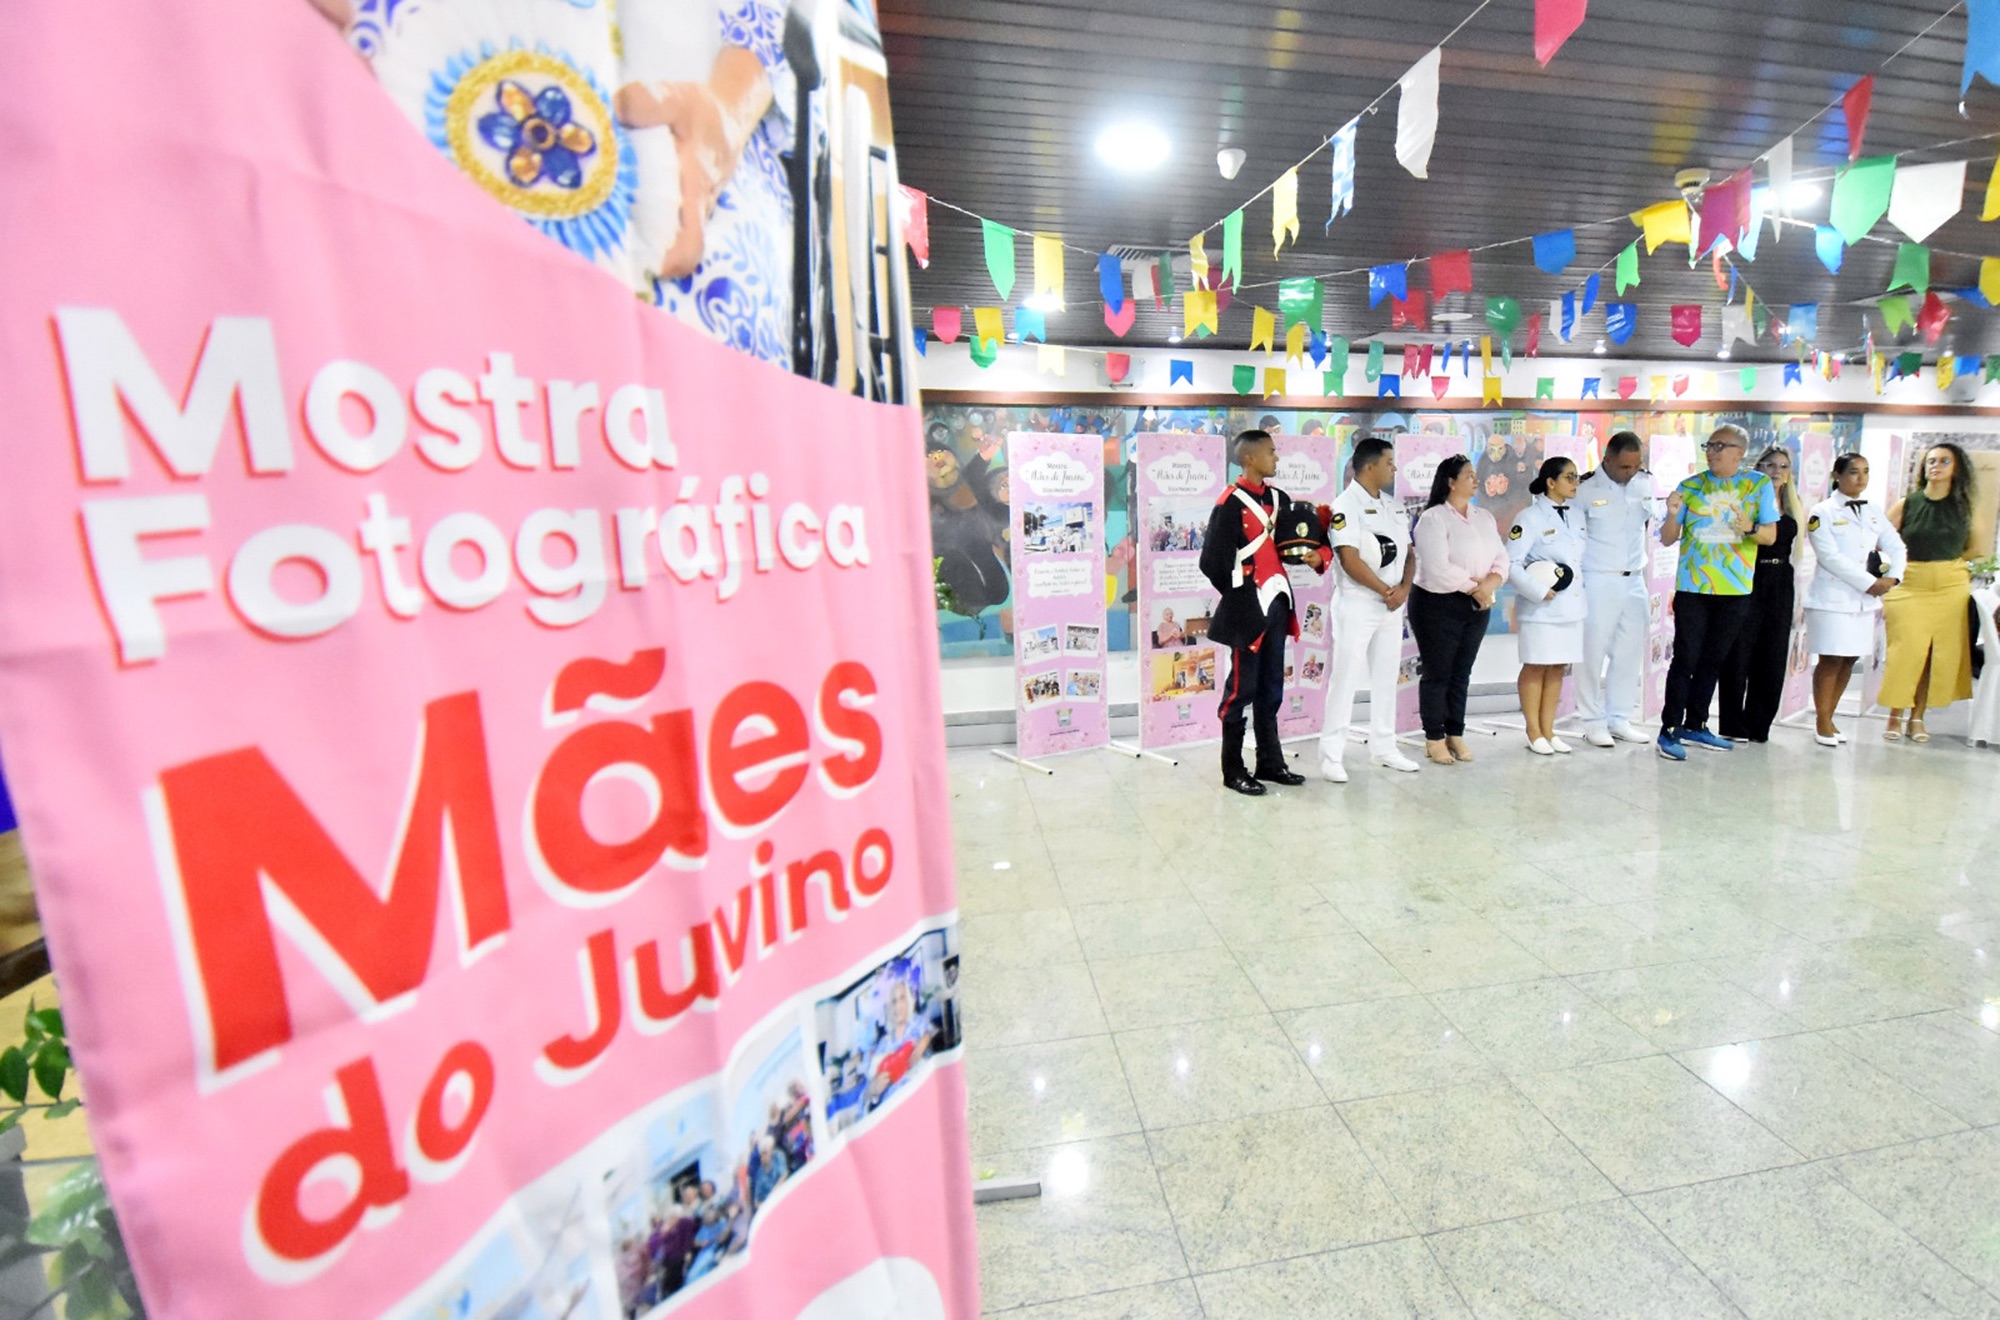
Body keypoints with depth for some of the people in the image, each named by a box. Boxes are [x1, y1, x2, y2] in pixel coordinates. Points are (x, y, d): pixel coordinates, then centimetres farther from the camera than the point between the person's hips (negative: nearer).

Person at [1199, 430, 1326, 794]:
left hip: (1276, 605, 8)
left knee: (1271, 688, 14)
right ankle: (1233, 770, 11)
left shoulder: (1279, 499, 12)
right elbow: (1212, 562, -13)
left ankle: (1270, 763, 25)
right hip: (1246, 610, -7)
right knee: (1242, 689, 0)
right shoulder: (1230, 504, -12)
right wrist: (1239, 594, -3)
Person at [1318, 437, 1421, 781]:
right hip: (1357, 605, -7)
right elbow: (1350, 560, -19)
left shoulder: (1394, 504, 13)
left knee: (1387, 678, 13)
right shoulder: (1346, 505, -11)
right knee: (1345, 679, -5)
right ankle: (1332, 755, 1)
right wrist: (1386, 590, -13)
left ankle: (1383, 747, 25)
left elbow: (1408, 552, 11)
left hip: (1392, 606, 8)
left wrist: (1403, 588, -7)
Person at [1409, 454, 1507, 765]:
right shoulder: (1433, 518, -10)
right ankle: (1434, 738, 10)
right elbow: (1438, 568, -20)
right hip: (1438, 604, -7)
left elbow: (1500, 557, 7)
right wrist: (1474, 587, -14)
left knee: (1462, 673, 12)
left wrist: (1490, 583, -13)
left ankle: (1456, 734, 22)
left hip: (1477, 606, 7)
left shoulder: (1484, 517, 13)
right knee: (1437, 674, 1)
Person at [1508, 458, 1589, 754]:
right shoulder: (1530, 518, -10)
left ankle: (1548, 730, 19)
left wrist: (1578, 590, 6)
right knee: (1536, 668, 1)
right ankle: (1534, 733, 11)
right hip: (1541, 608, -7)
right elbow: (1510, 563, -15)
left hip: (1571, 605, 7)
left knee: (1558, 668, 10)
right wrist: (1539, 591, -17)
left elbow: (1580, 559, 18)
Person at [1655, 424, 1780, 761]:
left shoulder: (1759, 484, 4)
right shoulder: (1690, 485, 2)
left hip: (1735, 588, 2)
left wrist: (1750, 529, -22)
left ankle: (1695, 725, 20)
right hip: (1692, 586, -2)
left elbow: (1771, 535, 0)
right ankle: (1669, 729, 1)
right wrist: (1673, 516, -18)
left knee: (1714, 659, 10)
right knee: (1686, 658, -5)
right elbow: (1667, 539, 2)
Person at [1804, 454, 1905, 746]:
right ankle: (1822, 722, 5)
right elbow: (1830, 557, -12)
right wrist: (1870, 583, -12)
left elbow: (1897, 548, 12)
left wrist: (1892, 577, -6)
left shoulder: (1874, 513, 13)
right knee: (1831, 661, -5)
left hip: (1866, 599, 6)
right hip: (1832, 598, -6)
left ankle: (1829, 717, 16)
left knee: (1849, 660, 7)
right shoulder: (1823, 512, -5)